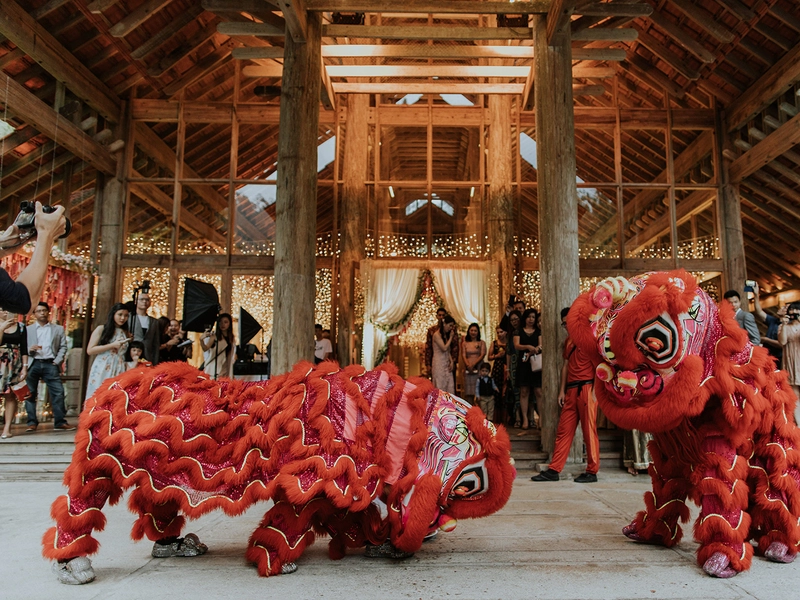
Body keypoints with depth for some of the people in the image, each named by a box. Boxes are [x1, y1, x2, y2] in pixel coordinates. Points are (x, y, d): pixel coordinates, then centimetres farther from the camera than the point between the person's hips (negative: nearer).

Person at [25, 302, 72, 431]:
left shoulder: (58, 329, 14)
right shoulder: (28, 330, 15)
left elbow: (63, 347, 8)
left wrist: (57, 361, -5)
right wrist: (30, 349, -13)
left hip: (50, 364, -1)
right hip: (33, 364, 1)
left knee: (58, 392, -7)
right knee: (30, 394, 1)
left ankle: (60, 422, -3)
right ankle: (32, 422, 10)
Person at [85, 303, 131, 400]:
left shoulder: (126, 333, 15)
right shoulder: (101, 329, 3)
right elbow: (90, 350, -5)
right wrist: (112, 345, -10)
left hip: (119, 371, 3)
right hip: (102, 371, -3)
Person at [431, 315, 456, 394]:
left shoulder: (446, 335, 13)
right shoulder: (437, 335, -10)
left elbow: (448, 351, 13)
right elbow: (444, 348, -17)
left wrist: (451, 362, 0)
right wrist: (451, 337, -7)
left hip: (447, 363, 7)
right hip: (439, 363, -7)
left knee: (449, 386, 2)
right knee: (440, 385, -5)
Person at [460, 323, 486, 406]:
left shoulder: (482, 343, 9)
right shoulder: (464, 343, 13)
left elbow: (483, 355, -2)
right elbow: (463, 355, 4)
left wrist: (473, 364, -14)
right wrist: (468, 365, -14)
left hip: (479, 368, -1)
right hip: (468, 369, 1)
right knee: (469, 393, -2)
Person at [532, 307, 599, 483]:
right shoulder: (568, 341, 18)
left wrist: (595, 391, -16)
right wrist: (562, 390, 12)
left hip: (586, 388, -7)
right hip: (571, 390, 7)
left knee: (589, 431, -1)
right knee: (563, 431, 5)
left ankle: (592, 472, 8)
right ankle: (554, 470, 8)